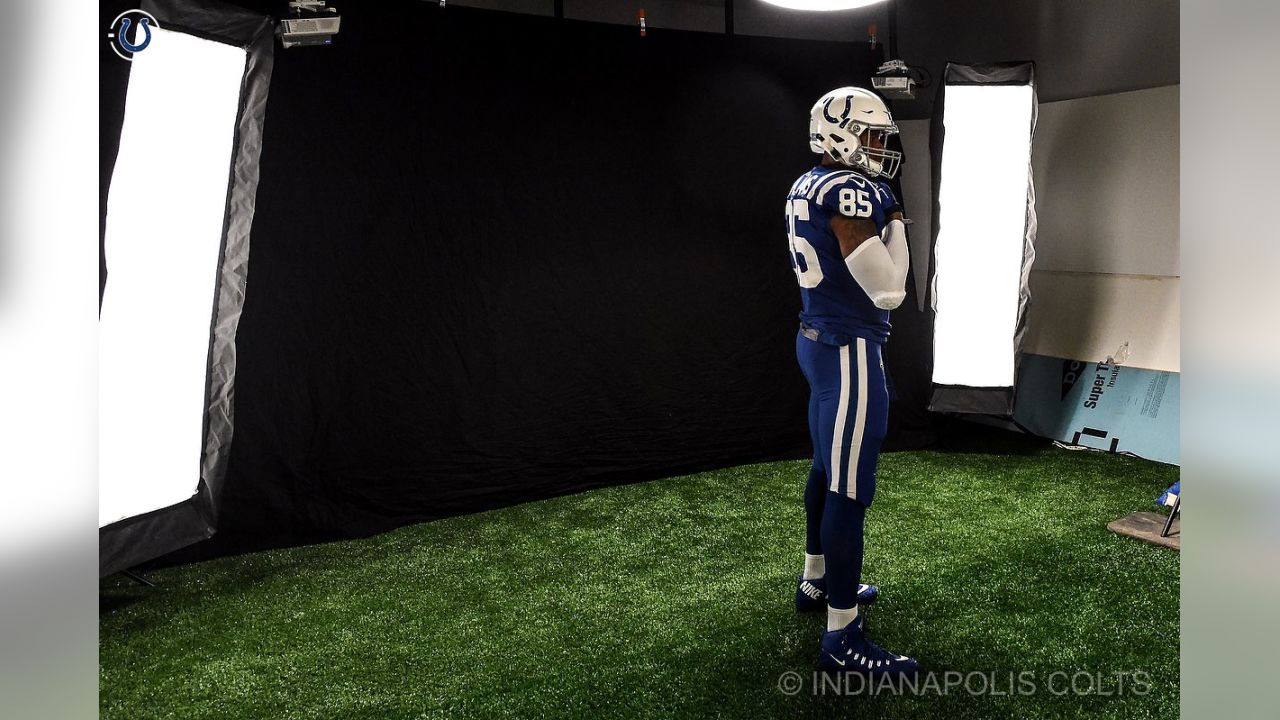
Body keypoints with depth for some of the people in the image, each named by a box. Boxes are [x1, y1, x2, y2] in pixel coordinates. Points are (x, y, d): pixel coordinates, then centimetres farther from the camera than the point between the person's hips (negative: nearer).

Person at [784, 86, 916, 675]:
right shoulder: (848, 191, -19)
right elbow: (887, 292, -17)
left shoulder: (808, 186, 11)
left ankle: (816, 582, 38)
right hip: (849, 351, -10)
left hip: (819, 340, 10)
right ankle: (842, 639, 4)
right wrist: (895, 223, -4)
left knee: (828, 468, 22)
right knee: (850, 491, -5)